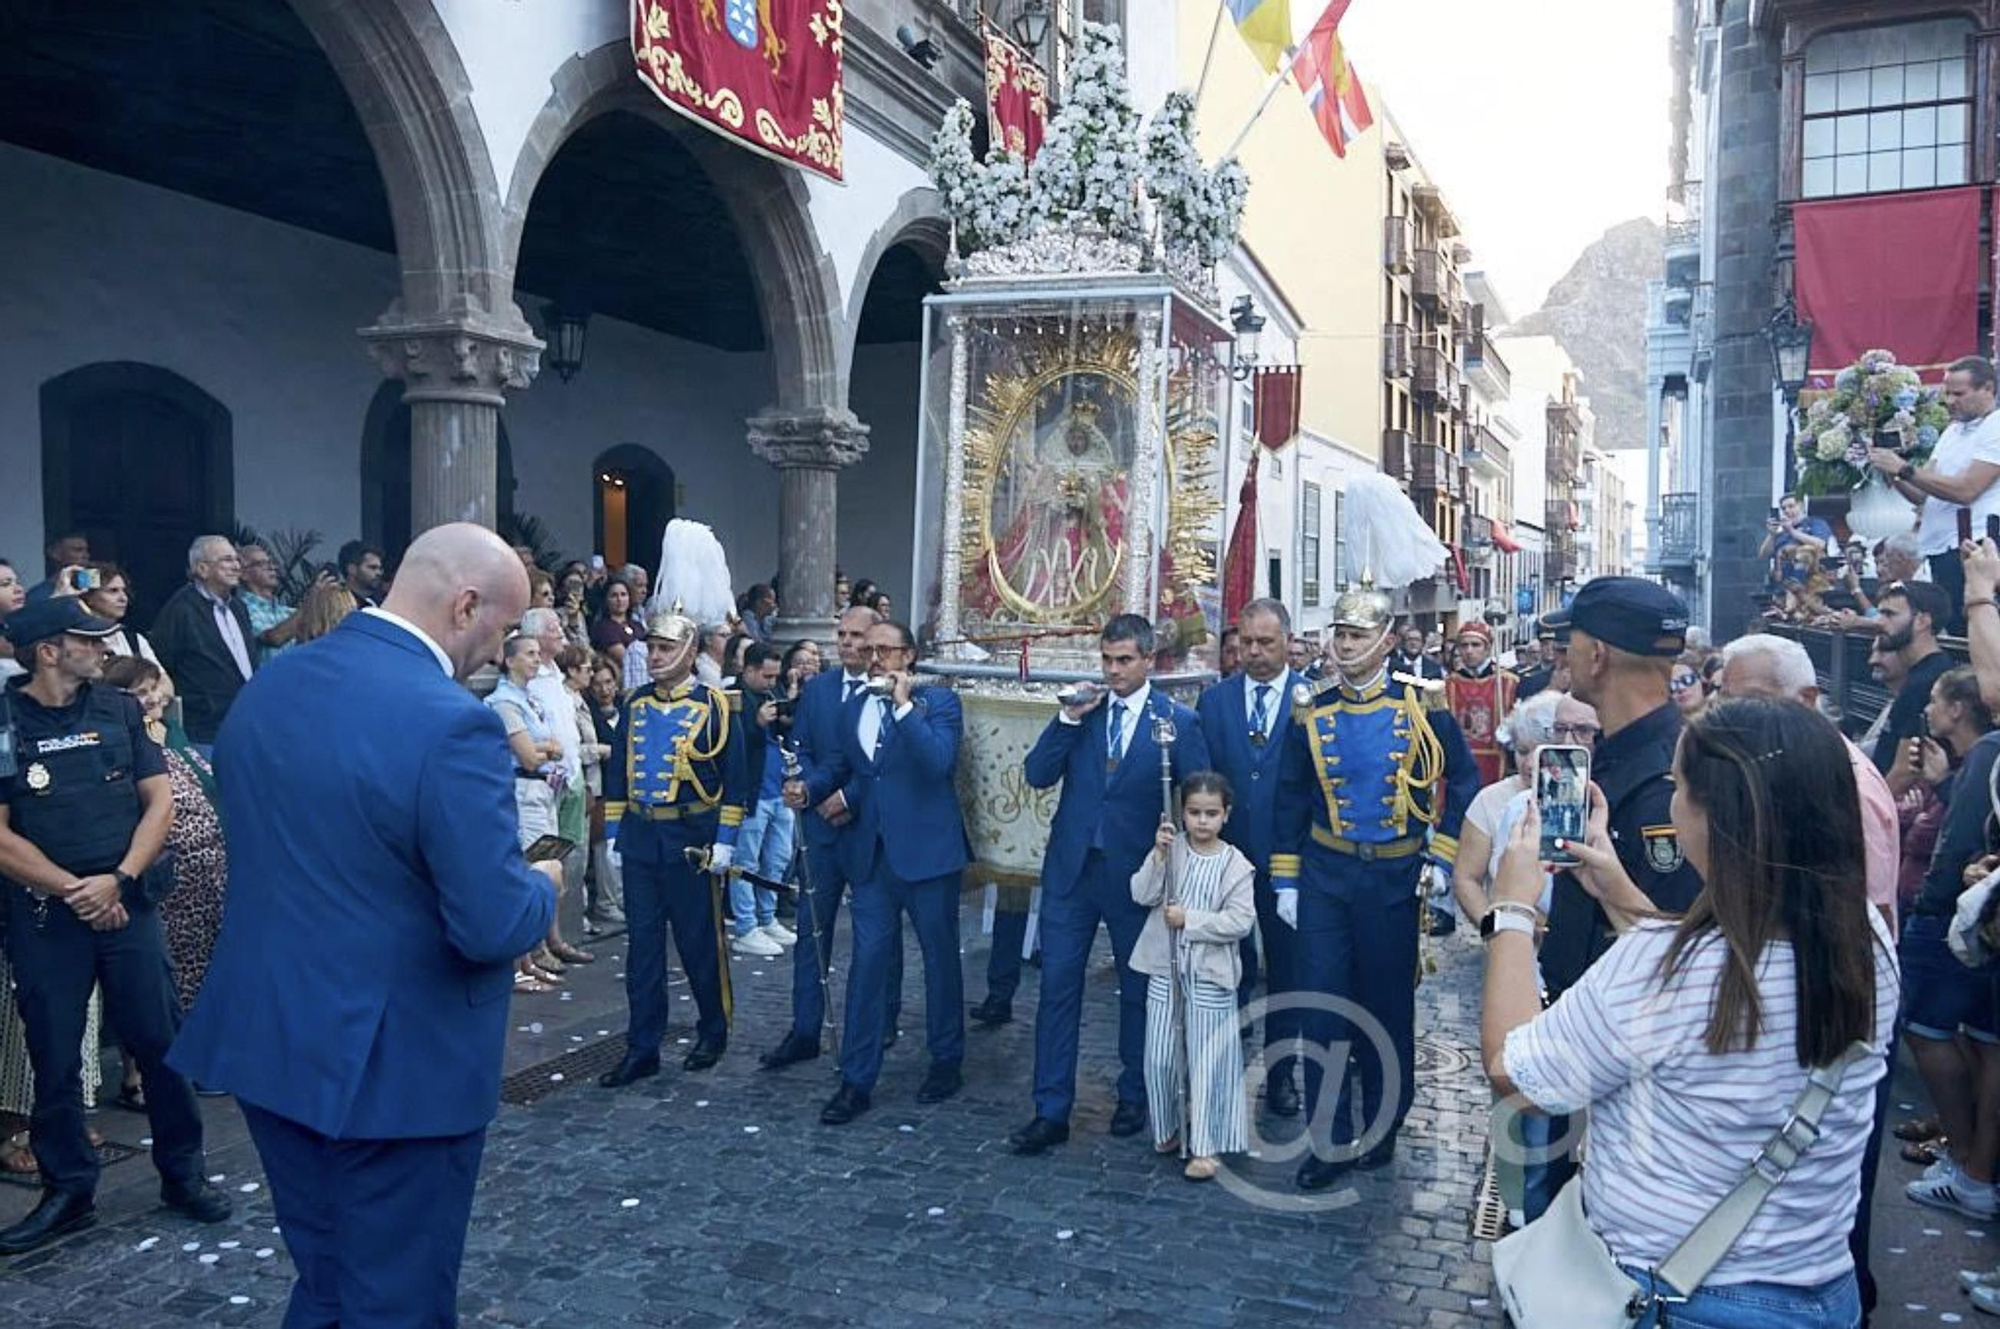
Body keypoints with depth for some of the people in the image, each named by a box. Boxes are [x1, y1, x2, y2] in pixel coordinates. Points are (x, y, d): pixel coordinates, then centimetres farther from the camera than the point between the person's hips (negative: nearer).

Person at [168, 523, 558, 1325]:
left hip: (266, 1039, 8)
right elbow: (495, 928, -25)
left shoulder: (267, 686, 2)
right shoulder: (450, 724, -24)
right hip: (394, 1065, -8)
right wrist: (543, 887, -4)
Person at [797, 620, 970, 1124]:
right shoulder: (853, 708, 10)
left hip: (927, 852, -4)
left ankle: (946, 1060, 29)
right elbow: (838, 762, 18)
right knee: (867, 964, 4)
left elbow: (938, 762, -22)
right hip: (871, 855, 4)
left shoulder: (939, 703, -6)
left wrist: (904, 705, -22)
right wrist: (809, 788, -2)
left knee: (940, 959, 11)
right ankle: (856, 1081, 10)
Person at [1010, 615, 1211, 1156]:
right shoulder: (1080, 709, 4)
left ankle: (1133, 1099, 31)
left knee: (1139, 989, 12)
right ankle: (1051, 1111, 10)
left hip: (1137, 874, -1)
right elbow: (1037, 775, -3)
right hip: (1071, 868, 2)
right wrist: (1068, 719, -14)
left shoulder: (1178, 720, -3)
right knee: (1058, 985, 1)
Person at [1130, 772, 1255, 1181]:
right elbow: (1142, 895, -10)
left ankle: (1206, 1146, 12)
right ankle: (1168, 1127, 31)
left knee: (1207, 1060, 2)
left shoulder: (1235, 864, -6)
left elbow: (1241, 921, -13)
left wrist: (1190, 919, -19)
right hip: (1165, 969, 2)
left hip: (1211, 974, -2)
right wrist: (1158, 855, -22)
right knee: (1161, 1055, 10)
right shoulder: (1170, 848, 0)